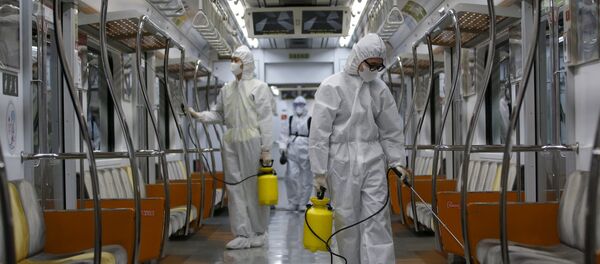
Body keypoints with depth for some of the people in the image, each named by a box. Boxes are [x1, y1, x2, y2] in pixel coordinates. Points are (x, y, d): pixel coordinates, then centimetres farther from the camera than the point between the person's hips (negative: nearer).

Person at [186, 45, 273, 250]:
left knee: (254, 188, 2)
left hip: (252, 142, -5)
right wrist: (199, 115, -4)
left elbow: (265, 120, -6)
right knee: (235, 188, 5)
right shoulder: (227, 89, 14)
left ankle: (258, 232, 15)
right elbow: (218, 114, 15)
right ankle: (242, 234, 11)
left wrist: (266, 149, -11)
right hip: (231, 143, 5)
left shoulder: (259, 87, -3)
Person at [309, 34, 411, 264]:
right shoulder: (332, 87, -7)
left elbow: (391, 129, 13)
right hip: (342, 161, -3)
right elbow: (319, 133, -7)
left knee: (377, 220, -2)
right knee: (347, 220, 5)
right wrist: (319, 172, -7)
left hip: (373, 161, 3)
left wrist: (396, 161, 8)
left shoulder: (379, 88, 6)